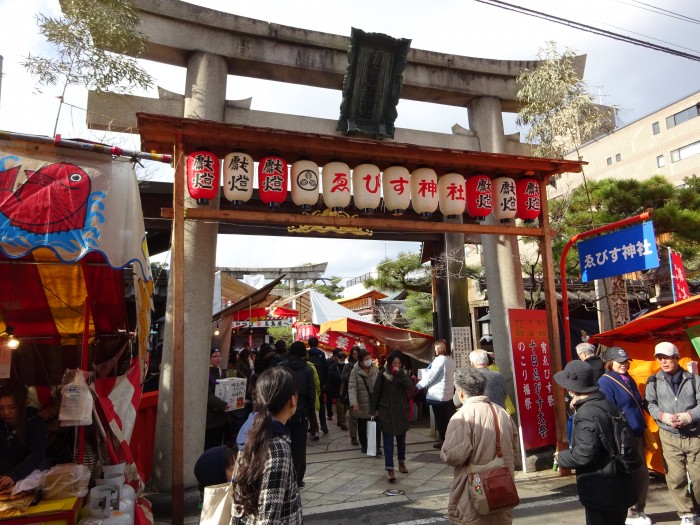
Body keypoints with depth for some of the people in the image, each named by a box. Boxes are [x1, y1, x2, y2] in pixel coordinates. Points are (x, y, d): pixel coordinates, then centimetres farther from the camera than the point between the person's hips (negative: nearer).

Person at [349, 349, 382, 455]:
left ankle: (377, 446, 10)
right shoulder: (355, 372, -13)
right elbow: (352, 388, -20)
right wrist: (353, 403, -32)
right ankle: (364, 445, 30)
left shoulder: (374, 368, -1)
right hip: (362, 405, -2)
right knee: (362, 426, 13)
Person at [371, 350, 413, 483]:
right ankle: (390, 469, -5)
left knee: (401, 439, 16)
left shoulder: (403, 373, 3)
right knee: (388, 441, -6)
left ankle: (401, 462, 35)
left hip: (401, 411, 3)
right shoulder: (383, 373, -6)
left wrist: (400, 373, -24)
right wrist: (373, 409, -3)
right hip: (386, 412, -3)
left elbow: (409, 385, -15)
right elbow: (376, 391, -3)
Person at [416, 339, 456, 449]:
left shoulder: (439, 360, -19)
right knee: (447, 418, 15)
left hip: (438, 395, -8)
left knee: (440, 419, 5)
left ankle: (443, 441, 13)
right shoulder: (451, 360, 7)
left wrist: (418, 386, -9)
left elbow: (430, 376, -20)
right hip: (448, 394, 8)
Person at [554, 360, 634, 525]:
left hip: (601, 493, -9)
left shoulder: (586, 414, -23)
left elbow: (584, 454, -27)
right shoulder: (608, 405, 7)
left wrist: (561, 457, -7)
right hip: (619, 489, 9)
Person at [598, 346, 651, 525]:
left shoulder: (629, 380, 12)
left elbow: (638, 406, 19)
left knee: (642, 476, 14)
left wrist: (642, 434, 15)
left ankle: (639, 510, 30)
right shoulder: (606, 382, -14)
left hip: (637, 435, 8)